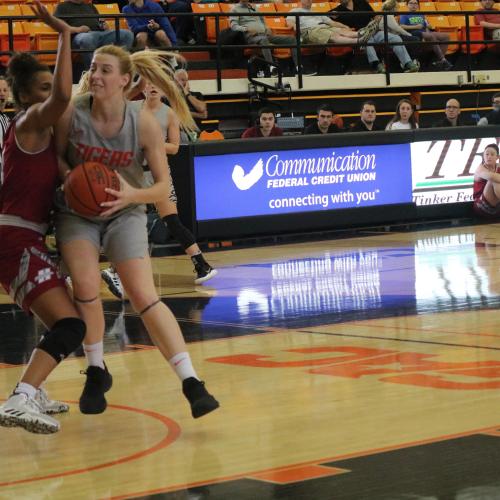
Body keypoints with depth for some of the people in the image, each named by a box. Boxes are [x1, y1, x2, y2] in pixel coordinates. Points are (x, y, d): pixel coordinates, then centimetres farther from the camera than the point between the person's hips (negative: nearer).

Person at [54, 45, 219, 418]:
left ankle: (191, 383, -16)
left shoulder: (144, 124, -17)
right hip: (77, 212, 1)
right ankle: (96, 373, 4)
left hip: (124, 213, -1)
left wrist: (132, 194, -30)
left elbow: (163, 188, -11)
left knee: (145, 297, -15)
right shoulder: (72, 114, -16)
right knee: (86, 286, -21)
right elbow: (57, 156, 3)